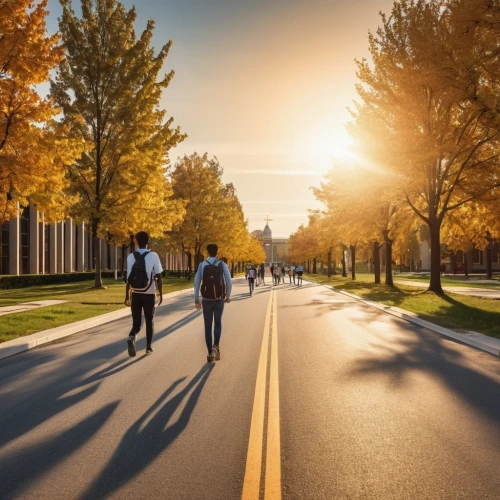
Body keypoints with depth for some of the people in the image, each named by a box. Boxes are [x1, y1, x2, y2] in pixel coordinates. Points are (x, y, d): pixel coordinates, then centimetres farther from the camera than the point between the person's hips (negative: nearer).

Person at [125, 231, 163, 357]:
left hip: (135, 294, 1)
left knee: (136, 322, 8)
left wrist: (127, 296, 7)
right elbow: (158, 277, -6)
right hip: (149, 294, -1)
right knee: (149, 321, 15)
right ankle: (148, 347, 19)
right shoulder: (153, 255, -7)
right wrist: (161, 294, 3)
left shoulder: (131, 257, -1)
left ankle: (131, 337, -21)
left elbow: (129, 278, 0)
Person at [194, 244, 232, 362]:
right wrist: (228, 296, 8)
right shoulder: (222, 264, -3)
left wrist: (196, 299, 2)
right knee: (218, 323, 19)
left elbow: (197, 282, -6)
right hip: (219, 299, 0)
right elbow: (229, 281, -6)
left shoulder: (202, 265, -3)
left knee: (208, 326, 10)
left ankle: (210, 353, 9)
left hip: (206, 300, 0)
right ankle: (216, 345, -3)